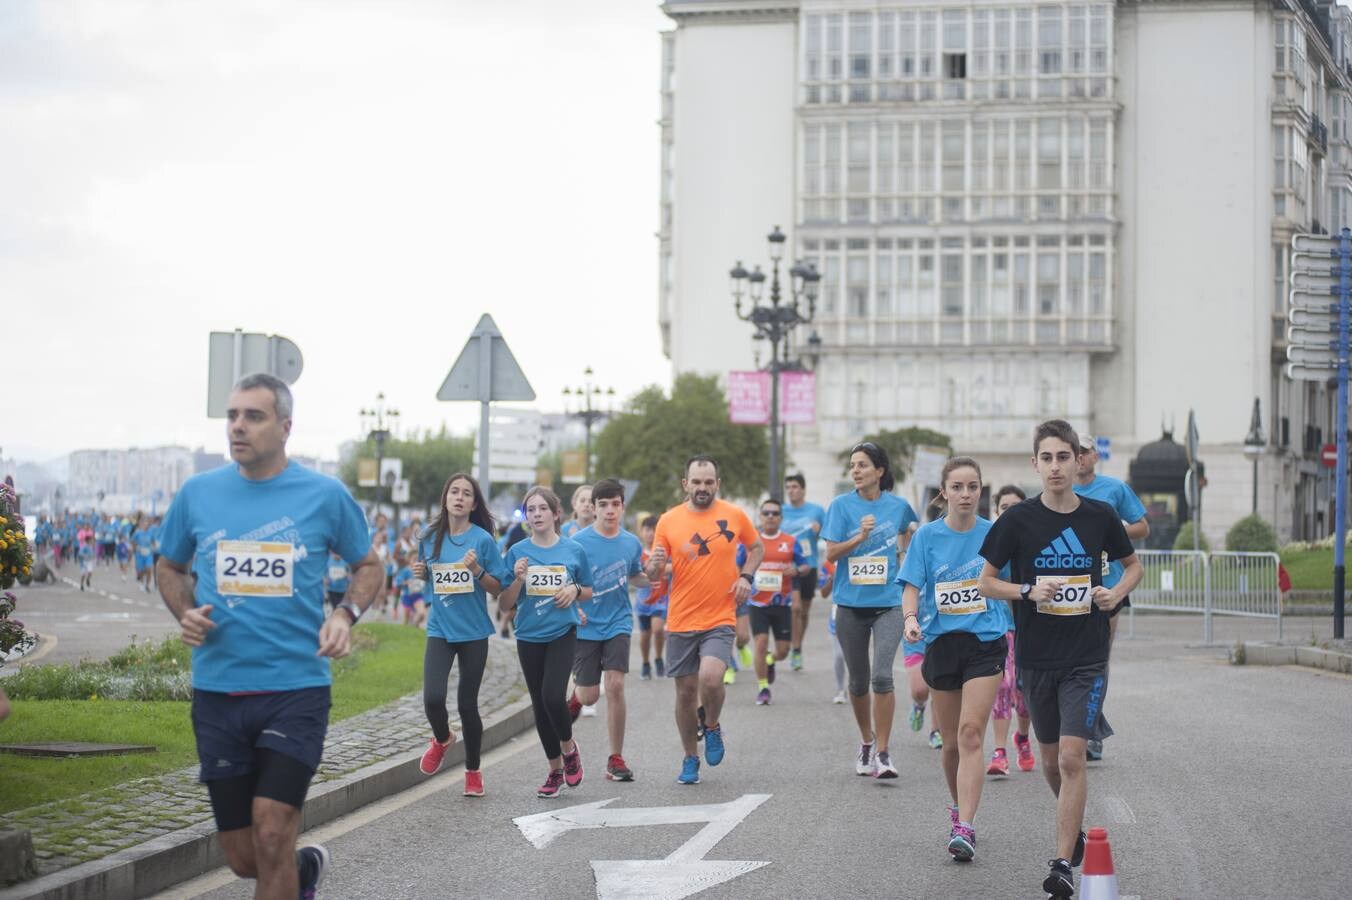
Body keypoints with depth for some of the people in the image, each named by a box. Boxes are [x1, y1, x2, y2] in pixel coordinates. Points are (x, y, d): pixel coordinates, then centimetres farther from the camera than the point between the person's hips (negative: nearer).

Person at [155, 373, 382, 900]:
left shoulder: (325, 495, -1)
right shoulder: (197, 494, 4)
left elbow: (368, 566, 13)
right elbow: (170, 568, 19)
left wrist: (346, 614, -7)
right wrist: (185, 612, -2)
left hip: (297, 685, -3)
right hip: (217, 692, 3)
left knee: (271, 833, -16)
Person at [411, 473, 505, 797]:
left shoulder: (482, 539, -5)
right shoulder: (430, 537, 4)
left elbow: (498, 588, -2)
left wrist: (477, 570, -19)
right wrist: (421, 572, -2)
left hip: (473, 631, -2)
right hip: (439, 629, 2)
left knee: (467, 704, 3)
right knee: (433, 697, -15)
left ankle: (473, 771, 22)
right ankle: (441, 738, 20)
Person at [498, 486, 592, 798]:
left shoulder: (573, 551, -2)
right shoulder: (517, 552, -1)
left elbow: (589, 592, 12)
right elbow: (505, 605, -1)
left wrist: (574, 590, -9)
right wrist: (518, 579, -17)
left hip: (562, 634, -2)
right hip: (529, 637, 2)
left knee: (553, 696, -18)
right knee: (540, 705, 8)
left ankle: (569, 748, 12)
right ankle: (555, 771, 23)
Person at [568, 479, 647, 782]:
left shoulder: (632, 543, 1)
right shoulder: (578, 542, -10)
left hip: (617, 623, 2)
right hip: (585, 627, -2)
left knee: (615, 685, -12)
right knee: (590, 695, 1)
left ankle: (616, 758, -2)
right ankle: (574, 698, 41)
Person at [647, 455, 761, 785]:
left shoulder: (734, 516, -1)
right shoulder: (668, 521, 0)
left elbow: (756, 548, 17)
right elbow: (653, 576, 5)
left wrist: (745, 576, -1)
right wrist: (655, 565, -19)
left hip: (720, 620, -2)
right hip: (681, 621, 2)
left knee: (711, 678, -23)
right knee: (685, 692, 7)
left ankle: (712, 727, 9)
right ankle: (690, 759, 25)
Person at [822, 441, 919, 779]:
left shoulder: (898, 506, 3)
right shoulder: (841, 506, -1)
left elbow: (909, 530, 27)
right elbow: (831, 553, -8)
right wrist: (860, 536, -20)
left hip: (888, 602, -1)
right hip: (851, 603, 1)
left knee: (881, 676, -16)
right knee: (858, 681, 11)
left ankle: (882, 752, -10)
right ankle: (866, 742, 32)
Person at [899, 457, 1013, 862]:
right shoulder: (928, 536, 1)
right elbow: (912, 586, -2)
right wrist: (911, 617, -21)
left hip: (986, 642, -2)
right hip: (942, 643, 2)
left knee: (970, 733, -15)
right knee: (951, 742, 10)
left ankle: (965, 828, -19)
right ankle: (959, 807, 35)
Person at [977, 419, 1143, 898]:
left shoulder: (1100, 516, -1)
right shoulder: (1018, 520, -5)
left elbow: (1132, 565, 16)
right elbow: (986, 582, 1)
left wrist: (1117, 593, -5)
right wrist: (1028, 592, -16)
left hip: (1086, 659, -1)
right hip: (1036, 657, 1)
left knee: (1071, 756, -13)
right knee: (1051, 759, 13)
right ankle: (1075, 827, 40)